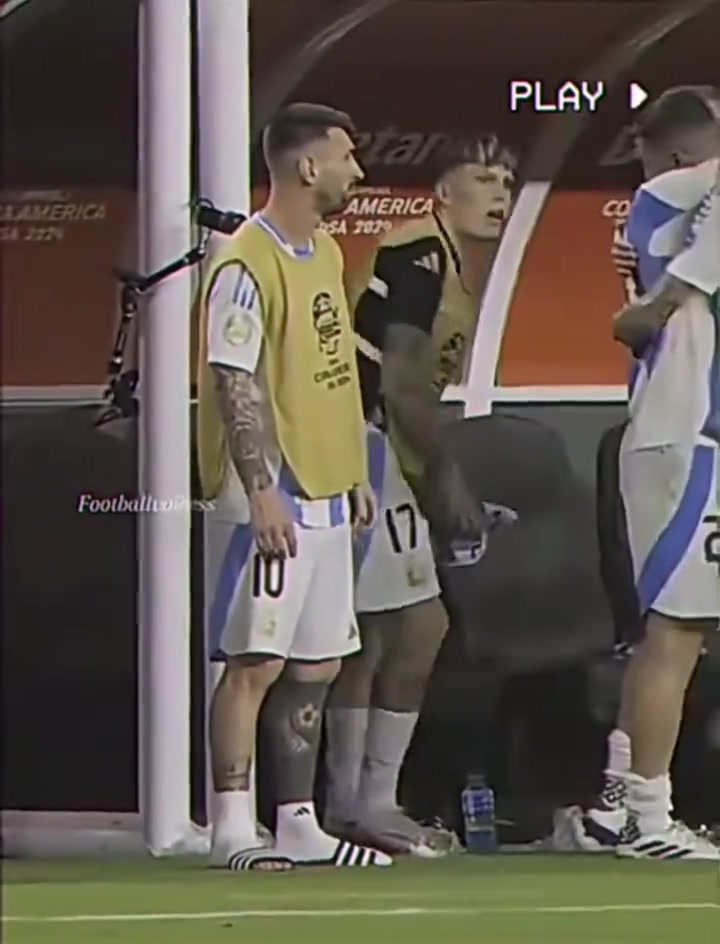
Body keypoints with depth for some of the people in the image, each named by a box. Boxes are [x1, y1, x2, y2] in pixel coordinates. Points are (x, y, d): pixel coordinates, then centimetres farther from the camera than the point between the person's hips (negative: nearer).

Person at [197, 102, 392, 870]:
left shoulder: (326, 253, 15)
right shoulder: (246, 265, -14)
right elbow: (234, 384, -18)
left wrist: (354, 474, 20)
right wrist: (261, 491, -23)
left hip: (325, 495, 9)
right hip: (269, 501, -9)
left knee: (317, 664, 10)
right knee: (256, 660, -8)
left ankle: (298, 824, 17)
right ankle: (233, 829, -6)